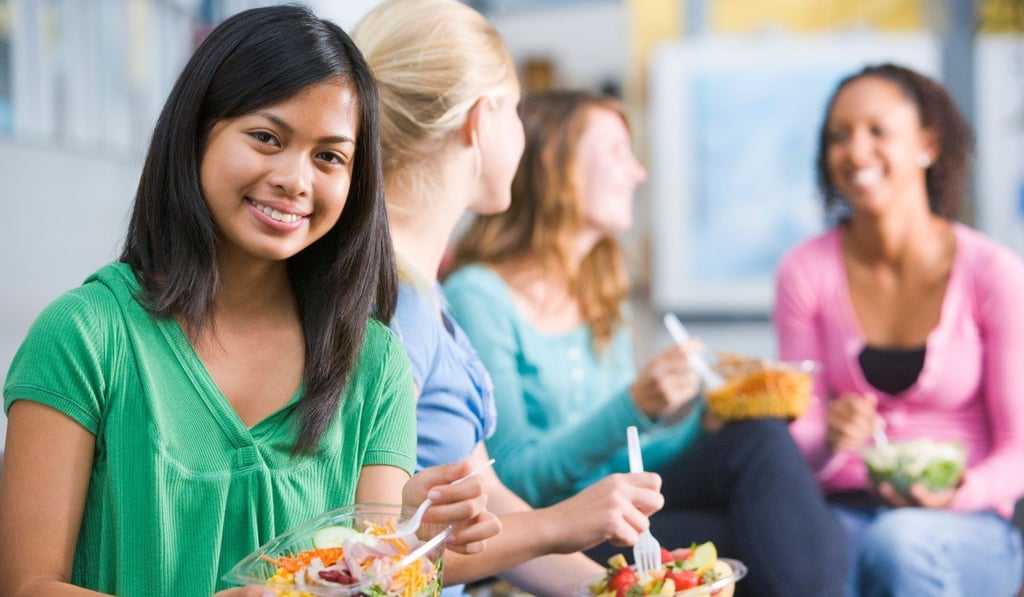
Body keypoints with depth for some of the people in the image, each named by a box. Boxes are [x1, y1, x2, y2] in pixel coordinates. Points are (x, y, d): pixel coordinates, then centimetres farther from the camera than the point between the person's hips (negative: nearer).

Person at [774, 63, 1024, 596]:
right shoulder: (806, 272, 2)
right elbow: (800, 436, 4)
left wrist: (964, 492, -22)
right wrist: (830, 438, -19)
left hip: (968, 532, 0)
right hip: (843, 514, 1)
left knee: (899, 542, -36)